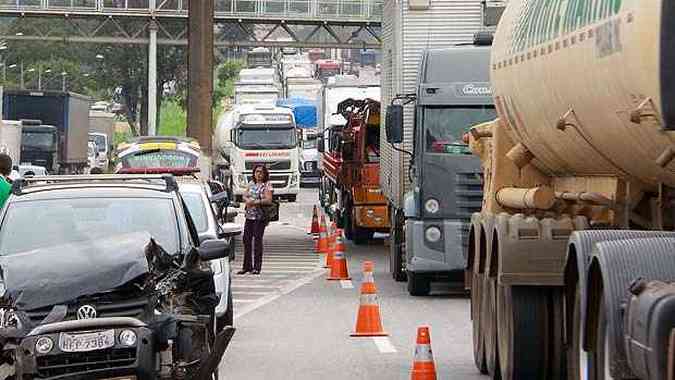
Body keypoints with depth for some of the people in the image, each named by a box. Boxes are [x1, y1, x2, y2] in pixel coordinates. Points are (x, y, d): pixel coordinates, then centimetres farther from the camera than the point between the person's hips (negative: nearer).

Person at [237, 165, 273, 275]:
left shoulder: (267, 185, -3)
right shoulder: (251, 184, 15)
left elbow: (268, 200, -13)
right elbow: (244, 196, 16)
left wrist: (255, 202, -18)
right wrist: (247, 200, -7)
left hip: (260, 216, -6)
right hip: (249, 215, 6)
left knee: (257, 240, -8)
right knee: (246, 239, 5)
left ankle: (257, 267, -4)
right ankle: (247, 266, 14)